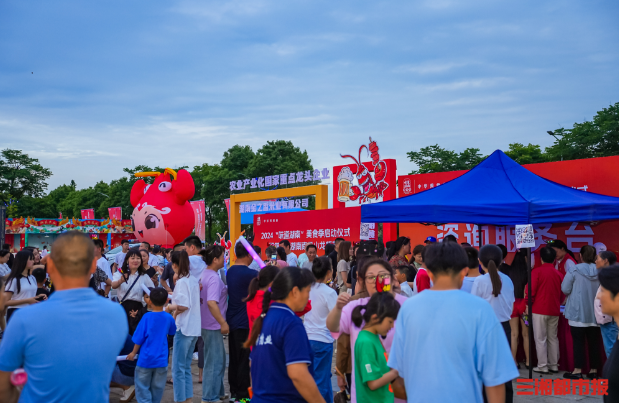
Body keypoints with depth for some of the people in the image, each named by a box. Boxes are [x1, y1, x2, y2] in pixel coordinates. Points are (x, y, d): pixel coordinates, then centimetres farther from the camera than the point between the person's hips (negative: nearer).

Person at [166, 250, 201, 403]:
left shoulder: (181, 281, -14)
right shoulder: (194, 280, 10)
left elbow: (183, 306, -21)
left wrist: (169, 308, -4)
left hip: (184, 328, -8)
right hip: (194, 327, 8)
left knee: (178, 368, 0)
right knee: (186, 367, 16)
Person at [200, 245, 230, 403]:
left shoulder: (204, 274, 7)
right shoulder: (214, 278, -22)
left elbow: (205, 296, 19)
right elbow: (211, 302, -31)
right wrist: (223, 323, -26)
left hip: (208, 323, 10)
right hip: (213, 326, -10)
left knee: (219, 359, 21)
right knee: (214, 362, 0)